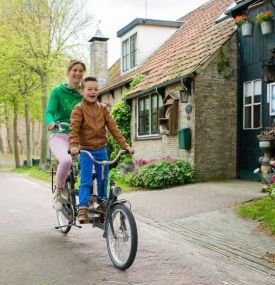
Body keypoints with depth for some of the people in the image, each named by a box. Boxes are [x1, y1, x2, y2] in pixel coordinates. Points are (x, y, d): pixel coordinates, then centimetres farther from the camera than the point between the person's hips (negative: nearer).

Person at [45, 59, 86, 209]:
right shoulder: (57, 91, 1)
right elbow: (49, 112, -11)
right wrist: (51, 123, -33)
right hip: (60, 136, -3)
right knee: (66, 160, -34)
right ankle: (58, 192, -9)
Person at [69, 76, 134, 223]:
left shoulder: (103, 108, 4)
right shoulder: (79, 109, -7)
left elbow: (113, 127, -1)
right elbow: (74, 128, -18)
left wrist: (124, 145, -9)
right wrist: (73, 145, -36)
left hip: (101, 150, 4)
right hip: (86, 150, -4)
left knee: (103, 180, 11)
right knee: (86, 181, -9)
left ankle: (103, 206, 25)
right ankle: (83, 209, -6)